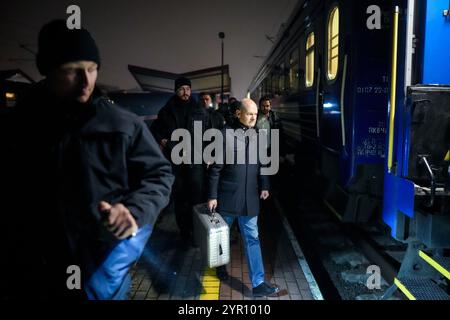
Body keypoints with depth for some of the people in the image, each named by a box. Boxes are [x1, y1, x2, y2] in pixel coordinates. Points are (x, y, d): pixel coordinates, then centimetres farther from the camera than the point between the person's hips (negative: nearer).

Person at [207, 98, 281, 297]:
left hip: (250, 198, 4)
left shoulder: (257, 137, 6)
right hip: (227, 196, -3)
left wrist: (264, 186, 2)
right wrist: (212, 196, -9)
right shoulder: (226, 134, -9)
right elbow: (216, 168, -8)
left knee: (252, 239, 6)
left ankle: (258, 283, 12)